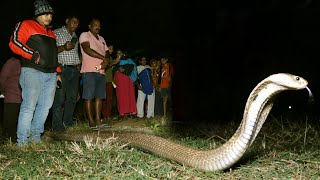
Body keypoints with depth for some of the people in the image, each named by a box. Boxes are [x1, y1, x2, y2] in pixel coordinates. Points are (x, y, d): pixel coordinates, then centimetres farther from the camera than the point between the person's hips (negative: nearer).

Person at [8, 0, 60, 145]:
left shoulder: (51, 33, 27)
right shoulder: (26, 25, 5)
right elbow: (14, 43, -7)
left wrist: (57, 72, 23)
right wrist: (34, 56, -14)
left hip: (51, 74, 7)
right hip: (33, 72, -7)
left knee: (45, 106, 3)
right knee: (29, 106, -11)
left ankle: (35, 136, 13)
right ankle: (22, 140, -6)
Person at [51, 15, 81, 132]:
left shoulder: (75, 36, 22)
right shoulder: (56, 33, 2)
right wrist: (63, 47, -19)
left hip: (75, 70, 7)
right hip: (63, 69, -7)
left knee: (72, 98, 6)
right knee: (59, 98, -9)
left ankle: (68, 123, 15)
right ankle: (58, 126, -8)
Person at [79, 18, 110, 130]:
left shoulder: (101, 39, 24)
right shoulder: (84, 35, 3)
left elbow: (107, 52, 19)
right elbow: (87, 49, -13)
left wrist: (106, 61, -4)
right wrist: (103, 57, -13)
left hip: (101, 71, 7)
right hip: (89, 71, -7)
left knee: (99, 96, 3)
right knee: (89, 97, -7)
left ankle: (98, 121, 4)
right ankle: (91, 121, -5)